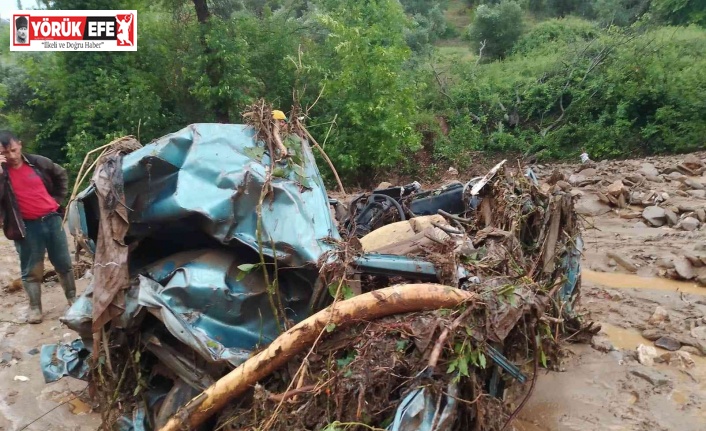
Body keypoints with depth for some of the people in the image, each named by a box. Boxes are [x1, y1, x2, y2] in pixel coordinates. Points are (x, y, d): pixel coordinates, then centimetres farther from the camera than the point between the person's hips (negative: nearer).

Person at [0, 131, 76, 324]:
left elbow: (61, 176, 18)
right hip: (26, 227, -2)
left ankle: (72, 297, 28)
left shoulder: (38, 162, 0)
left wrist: (57, 199, 11)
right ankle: (34, 307, 18)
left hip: (51, 219, 2)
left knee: (64, 263, 12)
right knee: (31, 270, 5)